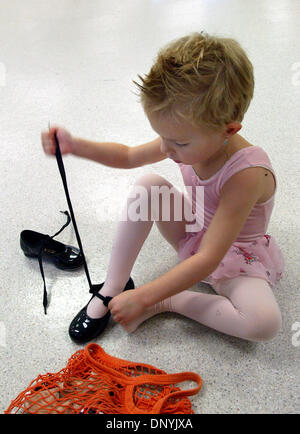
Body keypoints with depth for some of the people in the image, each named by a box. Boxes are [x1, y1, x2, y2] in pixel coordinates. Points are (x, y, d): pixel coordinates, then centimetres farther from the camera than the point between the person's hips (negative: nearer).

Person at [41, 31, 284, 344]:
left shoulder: (247, 174, -35)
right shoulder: (187, 139, -14)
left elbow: (208, 259, -34)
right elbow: (128, 156, 2)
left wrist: (144, 298, -32)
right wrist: (74, 145, -13)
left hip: (233, 257, -5)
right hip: (192, 233, 5)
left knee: (266, 322, -34)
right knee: (147, 185, -22)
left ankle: (167, 303, -17)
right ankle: (112, 289, -13)